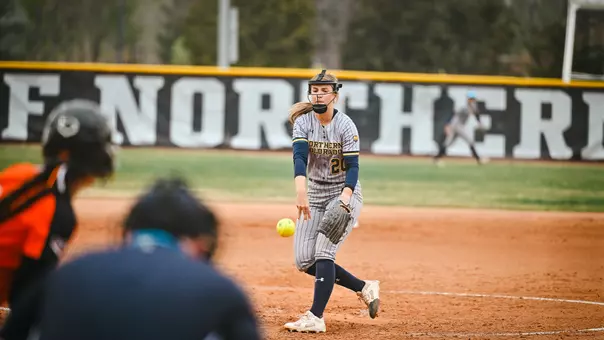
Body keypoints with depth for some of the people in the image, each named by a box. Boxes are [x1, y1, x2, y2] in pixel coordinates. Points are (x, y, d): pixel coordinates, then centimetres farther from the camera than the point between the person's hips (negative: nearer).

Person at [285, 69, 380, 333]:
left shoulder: (345, 125, -14)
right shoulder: (303, 122, -7)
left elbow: (353, 166, -19)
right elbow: (299, 156, -24)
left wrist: (345, 197, -38)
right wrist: (300, 190, -42)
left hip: (345, 193, -5)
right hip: (315, 195, 5)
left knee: (324, 252, -20)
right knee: (304, 261, -1)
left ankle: (316, 317, -22)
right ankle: (363, 288, 15)